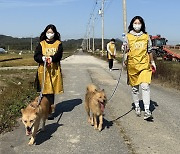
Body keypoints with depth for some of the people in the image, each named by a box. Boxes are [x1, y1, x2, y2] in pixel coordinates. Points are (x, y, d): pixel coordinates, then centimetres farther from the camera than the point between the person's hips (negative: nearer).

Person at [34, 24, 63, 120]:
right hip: (43, 70, 1)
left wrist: (52, 58, -26)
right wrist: (43, 58, -21)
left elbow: (59, 55, -6)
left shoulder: (58, 44, 9)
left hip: (54, 70, 0)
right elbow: (36, 56, 1)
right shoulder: (41, 44, 11)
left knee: (51, 91, -2)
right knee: (45, 90, -3)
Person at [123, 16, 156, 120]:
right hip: (132, 65, 0)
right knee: (135, 87, 10)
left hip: (144, 64, 0)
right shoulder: (128, 36, 3)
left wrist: (152, 62, 18)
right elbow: (126, 50, 6)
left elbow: (149, 50, 15)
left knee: (145, 86, -13)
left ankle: (147, 110, -11)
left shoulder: (146, 36, 7)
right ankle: (137, 106, 28)